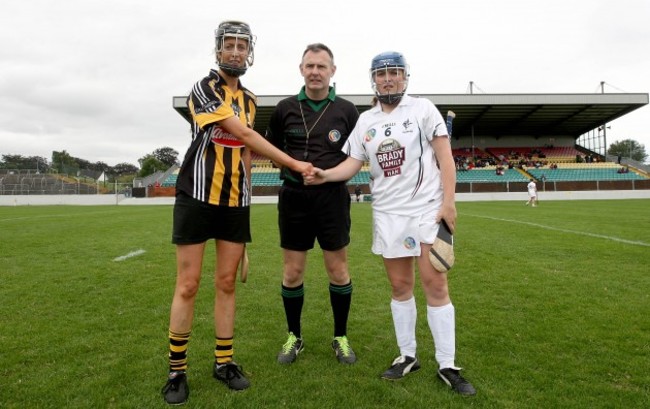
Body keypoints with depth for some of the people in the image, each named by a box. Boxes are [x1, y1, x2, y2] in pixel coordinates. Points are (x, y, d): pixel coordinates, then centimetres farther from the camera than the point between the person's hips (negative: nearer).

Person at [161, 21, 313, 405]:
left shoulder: (249, 99, 15)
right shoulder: (204, 88, -6)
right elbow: (244, 134, -14)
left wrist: (245, 194, 10)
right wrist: (294, 164, -11)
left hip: (235, 202, 5)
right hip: (198, 197, -5)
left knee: (227, 282, 8)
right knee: (188, 285, -1)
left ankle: (224, 362, 20)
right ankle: (178, 370, 14)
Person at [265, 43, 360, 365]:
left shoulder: (346, 110, 3)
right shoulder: (285, 108, 5)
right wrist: (291, 165, 1)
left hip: (332, 197, -1)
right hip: (294, 197, 1)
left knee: (338, 270, 5)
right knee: (292, 272, 7)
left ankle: (340, 337, 24)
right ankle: (294, 337, 26)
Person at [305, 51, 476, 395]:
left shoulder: (423, 109, 1)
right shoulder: (365, 121, 11)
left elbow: (444, 156, -5)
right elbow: (353, 163, 5)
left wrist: (448, 201, -13)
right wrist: (325, 175, -14)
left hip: (427, 210, -3)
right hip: (387, 214, 4)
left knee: (436, 285, -3)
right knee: (400, 286, 9)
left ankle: (447, 366, 9)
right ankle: (407, 356, 24)